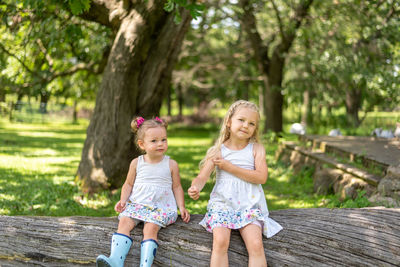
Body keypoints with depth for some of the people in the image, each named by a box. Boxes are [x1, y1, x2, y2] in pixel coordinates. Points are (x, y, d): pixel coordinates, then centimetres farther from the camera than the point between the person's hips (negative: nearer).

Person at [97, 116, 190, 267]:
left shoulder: (171, 164, 4)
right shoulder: (136, 163, 8)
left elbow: (177, 187, 10)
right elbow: (128, 184, 17)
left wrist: (182, 207, -2)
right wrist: (122, 201, 1)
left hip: (161, 206, -2)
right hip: (136, 204, 2)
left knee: (150, 227, -28)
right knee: (124, 222, -23)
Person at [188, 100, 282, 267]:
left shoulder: (256, 149, 5)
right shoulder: (218, 150, 6)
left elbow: (261, 177, -9)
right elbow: (202, 177, -1)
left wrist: (228, 166, -10)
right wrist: (195, 188, -27)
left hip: (249, 205, 0)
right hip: (222, 203, 0)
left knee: (256, 245, -22)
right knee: (220, 242, -24)